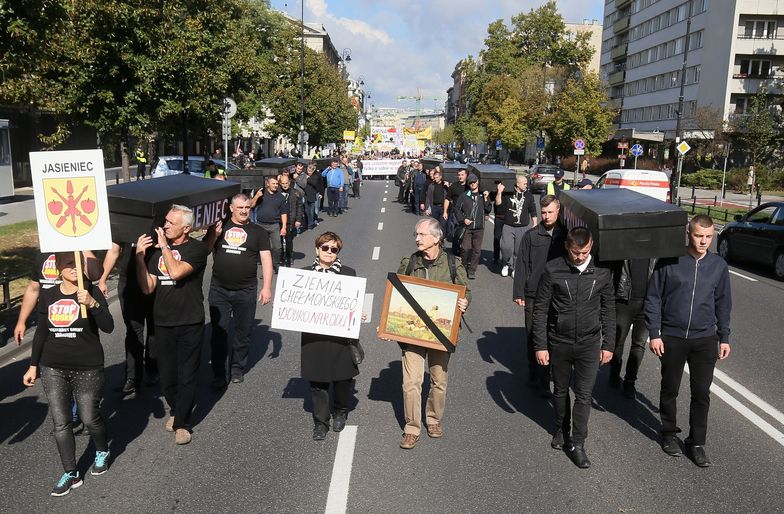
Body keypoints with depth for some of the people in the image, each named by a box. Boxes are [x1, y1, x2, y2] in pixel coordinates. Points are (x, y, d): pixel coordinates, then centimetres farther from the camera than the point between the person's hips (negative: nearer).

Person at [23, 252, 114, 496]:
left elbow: (108, 327, -20)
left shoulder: (92, 292, -8)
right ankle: (71, 473, 19)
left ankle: (102, 452, 36)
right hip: (53, 369, 3)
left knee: (90, 418, 7)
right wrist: (33, 365, 12)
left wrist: (92, 303, -34)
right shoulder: (47, 296, 3)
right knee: (60, 423, 5)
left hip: (88, 369, -3)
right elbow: (41, 333, 12)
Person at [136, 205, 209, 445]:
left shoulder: (197, 248, -7)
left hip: (190, 324, -4)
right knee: (166, 375, 12)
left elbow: (176, 272, -24)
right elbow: (147, 288, 4)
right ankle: (175, 410, 36)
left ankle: (181, 423, 17)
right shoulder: (158, 249, 9)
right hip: (162, 323, 5)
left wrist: (165, 247, -12)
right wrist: (140, 256, -4)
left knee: (187, 376, 3)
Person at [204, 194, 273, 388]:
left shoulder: (258, 232, 3)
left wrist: (267, 287, -8)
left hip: (246, 292, 0)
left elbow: (266, 259, 0)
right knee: (218, 333, 3)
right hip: (219, 290, 0)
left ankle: (237, 369, 27)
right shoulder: (219, 227, 5)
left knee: (243, 332, 10)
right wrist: (214, 236, -14)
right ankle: (218, 374, 13)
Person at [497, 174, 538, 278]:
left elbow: (533, 212, 12)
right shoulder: (508, 193, 0)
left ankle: (514, 268, 20)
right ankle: (506, 264, 14)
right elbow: (498, 203, -5)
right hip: (508, 226, -2)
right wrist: (499, 192, -16)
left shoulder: (528, 196, 6)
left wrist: (535, 225, 9)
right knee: (506, 247, -12)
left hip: (523, 227, 2)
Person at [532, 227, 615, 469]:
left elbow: (608, 310, 4)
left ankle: (577, 444, 13)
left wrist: (608, 345, 4)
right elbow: (540, 309, -6)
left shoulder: (602, 272, -5)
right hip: (559, 342, 0)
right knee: (560, 391, 16)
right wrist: (540, 345, -7)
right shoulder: (553, 270, -11)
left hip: (589, 344, 0)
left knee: (584, 395, 1)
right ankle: (561, 429, 38)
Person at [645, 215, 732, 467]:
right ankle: (669, 433, 31)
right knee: (670, 389, 12)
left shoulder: (719, 266, 1)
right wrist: (654, 334, -8)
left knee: (702, 393, 7)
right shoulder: (669, 261, -8)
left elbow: (723, 304, 10)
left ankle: (696, 443, 21)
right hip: (672, 338, -2)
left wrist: (724, 338, 9)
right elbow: (653, 299, -4)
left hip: (705, 340, 2)